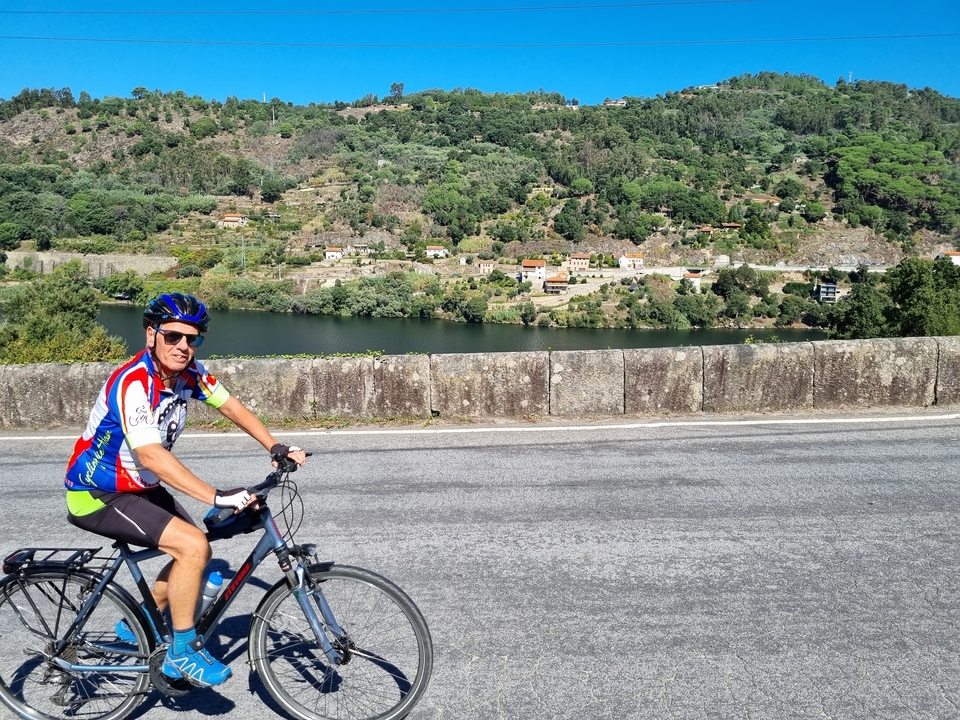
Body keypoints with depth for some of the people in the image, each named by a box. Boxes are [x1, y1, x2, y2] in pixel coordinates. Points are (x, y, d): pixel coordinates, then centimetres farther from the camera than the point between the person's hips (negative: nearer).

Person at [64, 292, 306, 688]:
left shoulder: (189, 371, -7)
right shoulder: (133, 383, -31)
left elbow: (231, 406, 2)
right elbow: (152, 456, -39)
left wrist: (277, 447, -9)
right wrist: (217, 497, -43)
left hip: (139, 488, 9)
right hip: (97, 496, -8)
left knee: (195, 550, 11)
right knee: (193, 546, -21)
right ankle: (183, 652, -3)